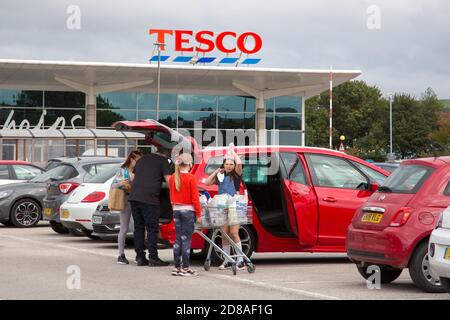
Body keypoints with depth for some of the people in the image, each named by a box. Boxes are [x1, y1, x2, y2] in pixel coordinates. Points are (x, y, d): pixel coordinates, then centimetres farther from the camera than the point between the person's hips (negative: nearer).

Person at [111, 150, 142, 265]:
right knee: (124, 229, -1)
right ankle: (121, 255, 2)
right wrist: (120, 183, -14)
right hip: (126, 200, -3)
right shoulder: (122, 171, 4)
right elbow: (113, 185, 5)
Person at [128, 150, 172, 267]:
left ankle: (140, 258, 11)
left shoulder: (143, 159, 23)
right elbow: (168, 179, -2)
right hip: (149, 198, -6)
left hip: (134, 196, 6)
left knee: (138, 227, 10)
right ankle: (153, 258, -4)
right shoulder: (163, 161, 5)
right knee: (152, 229, -1)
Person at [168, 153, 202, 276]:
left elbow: (172, 196, 12)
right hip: (188, 210, -5)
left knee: (178, 239, 11)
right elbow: (195, 198, -11)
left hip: (176, 210, 6)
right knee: (186, 239, -2)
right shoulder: (191, 178, -12)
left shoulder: (172, 178, 5)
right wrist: (198, 214, -6)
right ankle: (185, 268, -1)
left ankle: (176, 267, 12)